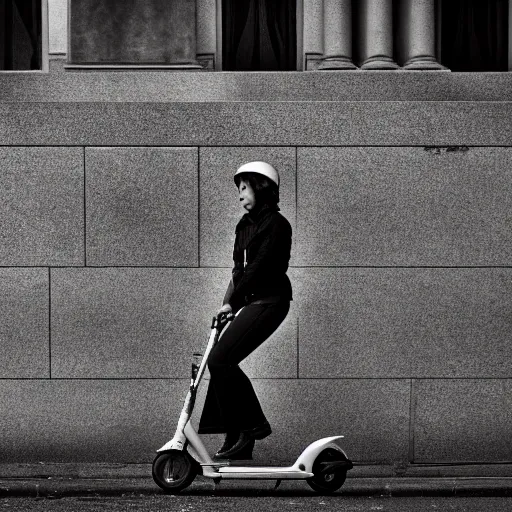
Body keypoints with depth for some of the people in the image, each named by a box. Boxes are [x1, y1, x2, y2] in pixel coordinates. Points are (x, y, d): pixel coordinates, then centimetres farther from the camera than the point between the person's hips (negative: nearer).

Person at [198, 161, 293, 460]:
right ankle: (239, 442, 8)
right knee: (223, 362, 3)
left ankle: (250, 425, -6)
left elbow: (259, 266, -16)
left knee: (220, 360, -18)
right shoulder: (245, 224, 17)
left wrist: (233, 302, -16)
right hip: (251, 301, 9)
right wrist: (229, 303, -1)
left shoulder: (276, 224, -10)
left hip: (269, 301, -9)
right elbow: (240, 268, 13)